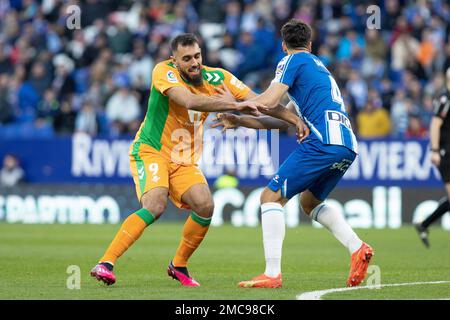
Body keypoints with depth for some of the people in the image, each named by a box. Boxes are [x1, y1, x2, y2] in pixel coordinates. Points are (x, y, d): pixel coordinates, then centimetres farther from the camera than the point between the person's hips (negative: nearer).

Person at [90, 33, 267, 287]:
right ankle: (105, 264, -28)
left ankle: (179, 265, 8)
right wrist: (235, 105, -41)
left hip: (185, 159, 5)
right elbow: (190, 101, -37)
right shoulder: (164, 72, -19)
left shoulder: (217, 77, -4)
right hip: (151, 151, -5)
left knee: (205, 206, -15)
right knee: (156, 206, -28)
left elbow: (257, 101, -2)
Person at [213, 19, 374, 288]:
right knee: (310, 201, 26)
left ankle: (272, 274, -13)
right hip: (348, 145, 9)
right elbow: (283, 119, 29)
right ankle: (357, 248, 7)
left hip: (324, 141, -9)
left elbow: (268, 102, -8)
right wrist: (238, 122, 28)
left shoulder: (293, 61, 5)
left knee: (271, 196, -4)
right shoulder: (318, 67, 31)